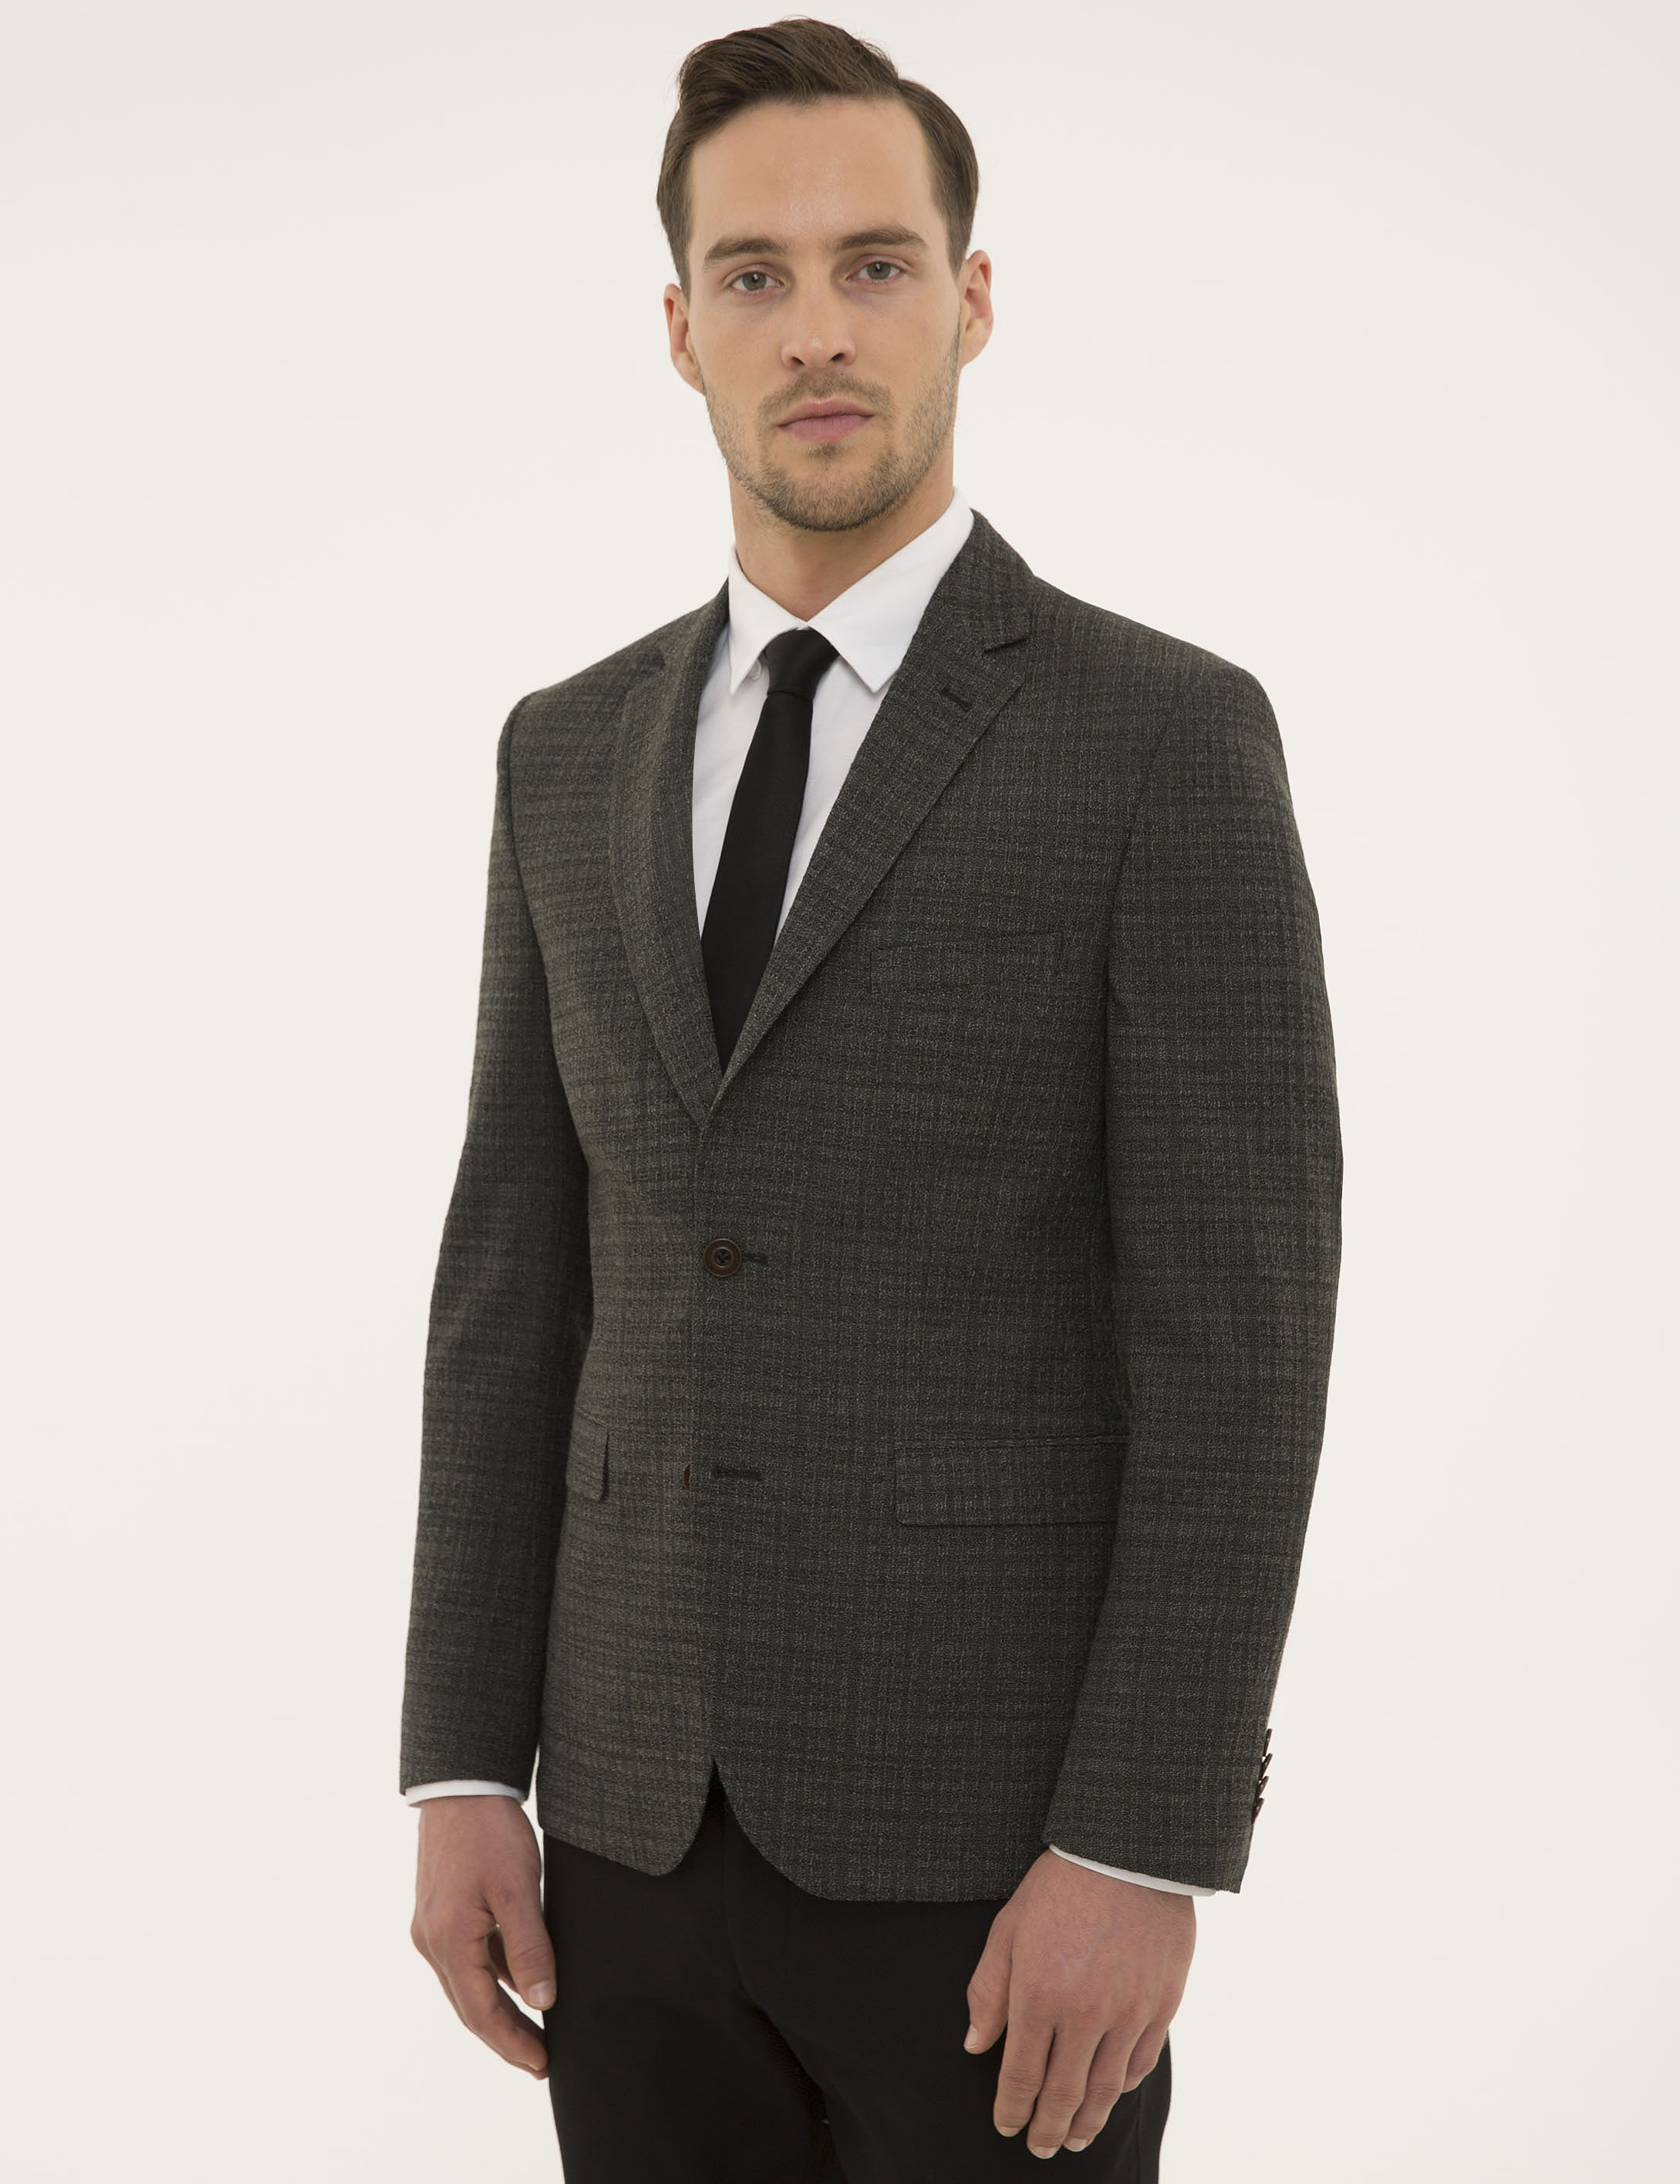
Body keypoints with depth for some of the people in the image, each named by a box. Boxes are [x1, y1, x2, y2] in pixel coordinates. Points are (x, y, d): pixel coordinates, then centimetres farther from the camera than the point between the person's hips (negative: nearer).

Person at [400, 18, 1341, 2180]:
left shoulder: (1167, 739, -7)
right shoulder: (576, 754, 9)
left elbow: (1238, 1332, -12)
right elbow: (520, 1280, 9)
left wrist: (1142, 1854, -17)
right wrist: (460, 1771, 3)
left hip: (998, 1832, -5)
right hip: (646, 1815, 5)